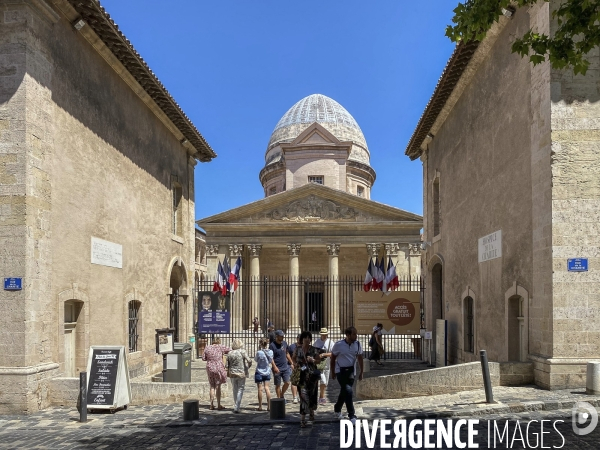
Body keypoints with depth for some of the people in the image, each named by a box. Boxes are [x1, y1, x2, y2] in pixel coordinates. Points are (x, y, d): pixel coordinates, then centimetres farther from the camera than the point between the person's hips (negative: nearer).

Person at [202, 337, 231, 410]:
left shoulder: (207, 348, 2)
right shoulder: (221, 347, -7)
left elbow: (203, 358, 6)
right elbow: (230, 350, -2)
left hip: (210, 368, 3)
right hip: (218, 368, -3)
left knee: (212, 386, 13)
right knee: (218, 386, 5)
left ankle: (212, 405, 13)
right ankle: (219, 405, 7)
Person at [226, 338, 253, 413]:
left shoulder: (229, 353, 1)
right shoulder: (242, 352, -9)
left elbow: (227, 365, 4)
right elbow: (249, 361, -16)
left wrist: (228, 372, 18)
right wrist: (248, 366, 4)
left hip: (232, 373, 4)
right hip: (241, 373, -4)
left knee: (235, 390, 17)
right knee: (240, 389, 4)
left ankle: (236, 406, 24)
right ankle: (236, 407, -3)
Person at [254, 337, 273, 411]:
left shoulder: (259, 352, -20)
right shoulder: (270, 352, -6)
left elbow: (256, 359, -2)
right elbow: (271, 361, 6)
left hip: (259, 373, -4)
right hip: (267, 372, 4)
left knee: (260, 389, 4)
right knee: (267, 388, 8)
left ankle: (260, 406, 9)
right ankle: (269, 406, 6)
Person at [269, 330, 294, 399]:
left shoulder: (284, 343, 9)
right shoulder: (272, 345, -11)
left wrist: (291, 363, 19)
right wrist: (274, 367, -24)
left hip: (285, 367, 5)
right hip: (277, 369, -5)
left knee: (287, 383, 2)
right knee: (278, 385, 4)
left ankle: (282, 395, 24)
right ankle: (279, 398, 16)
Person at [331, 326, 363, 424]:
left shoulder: (357, 344, -5)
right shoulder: (338, 345, -14)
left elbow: (360, 358, 6)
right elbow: (333, 358, -2)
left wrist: (361, 372, 6)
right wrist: (333, 372, 2)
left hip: (351, 371, 4)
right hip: (341, 371, -4)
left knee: (344, 391, 12)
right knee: (348, 391, -17)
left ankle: (337, 409, 37)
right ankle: (352, 415, -11)